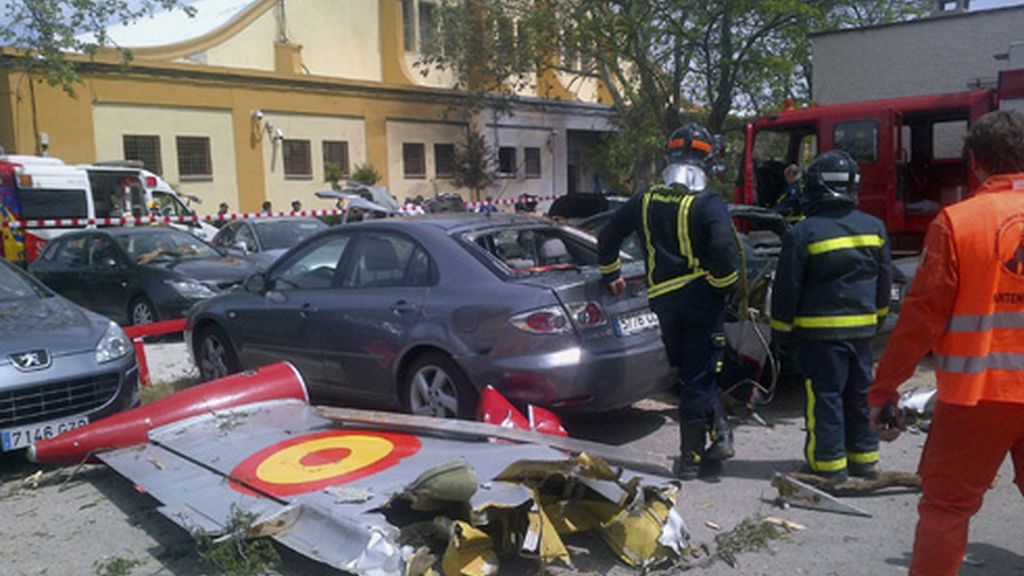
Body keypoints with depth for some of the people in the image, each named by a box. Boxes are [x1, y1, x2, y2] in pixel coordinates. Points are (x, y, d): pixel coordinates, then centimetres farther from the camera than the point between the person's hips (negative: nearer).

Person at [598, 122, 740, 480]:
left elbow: (609, 236, 13)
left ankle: (718, 433, 11)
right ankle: (691, 456, 11)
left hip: (662, 299, 3)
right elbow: (724, 250, -21)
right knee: (697, 376, 5)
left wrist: (611, 274, 26)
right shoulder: (707, 204, -9)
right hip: (701, 296, -3)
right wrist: (725, 284, -3)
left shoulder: (646, 200, 6)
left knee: (691, 372, 16)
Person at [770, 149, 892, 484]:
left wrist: (780, 331, -1)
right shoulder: (874, 228, 4)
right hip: (862, 327, 6)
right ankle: (864, 457, 25)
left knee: (824, 394, 2)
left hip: (820, 329, -5)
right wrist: (877, 317, 26)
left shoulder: (802, 233, -13)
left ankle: (829, 463, 7)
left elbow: (786, 289, -11)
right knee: (860, 392, 15)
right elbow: (884, 280, 13)